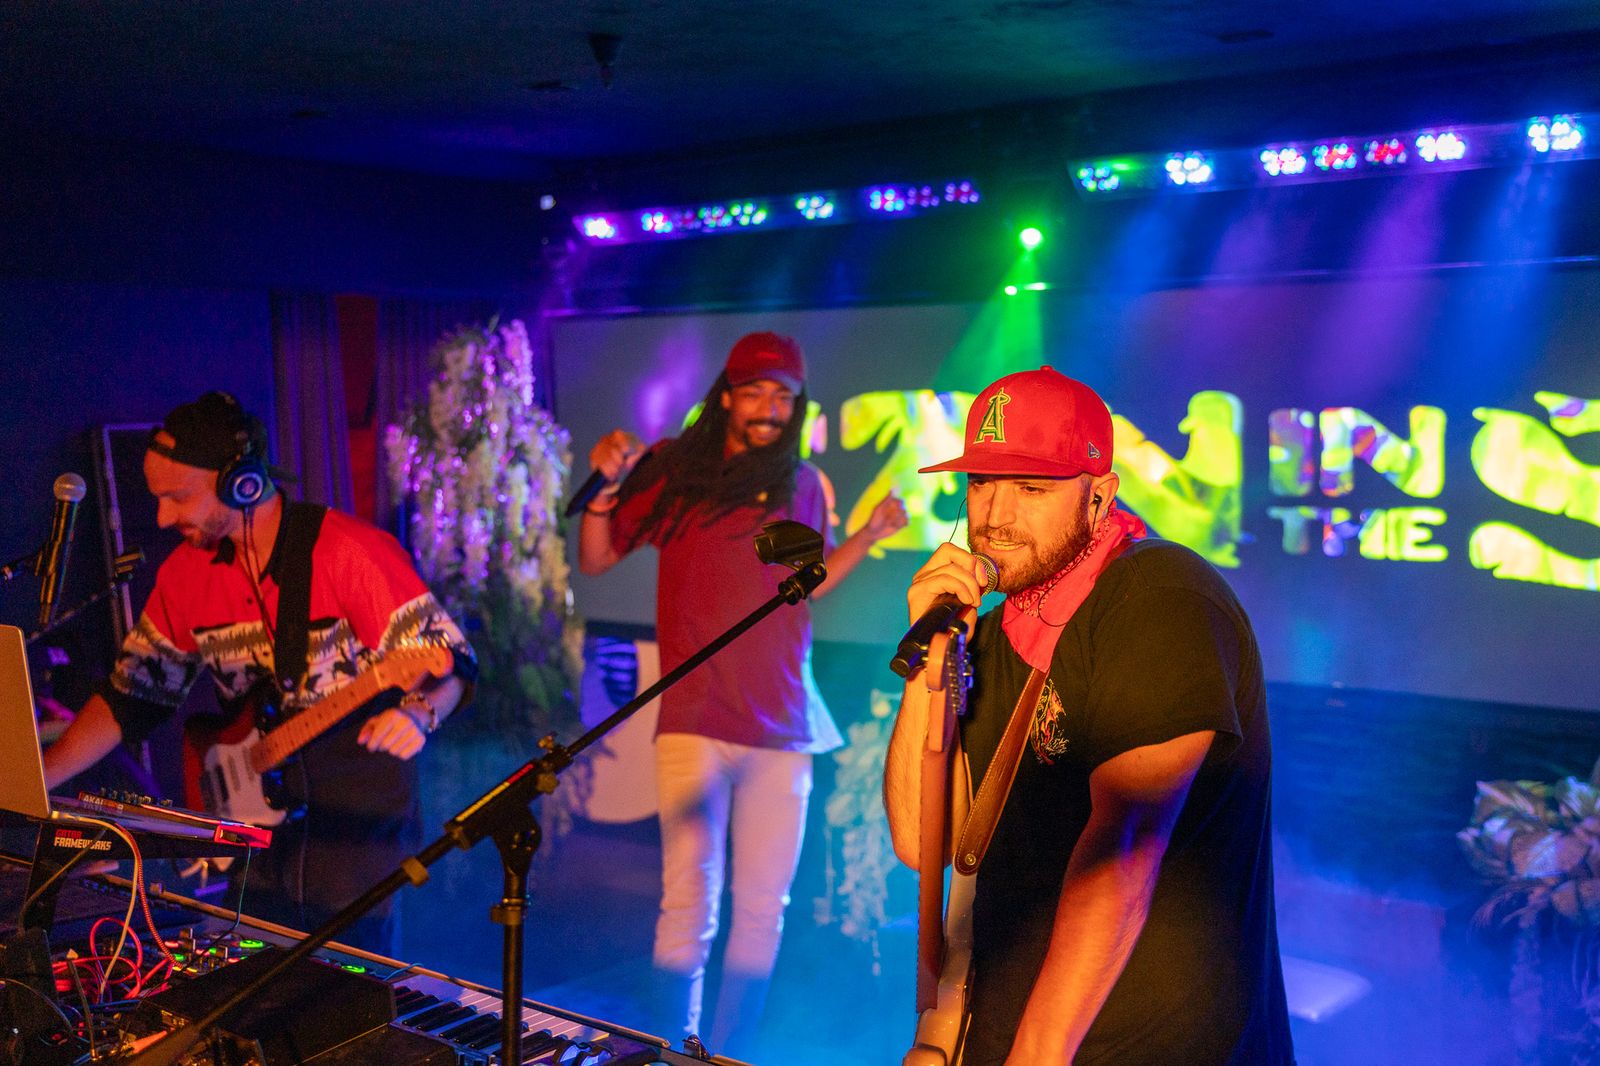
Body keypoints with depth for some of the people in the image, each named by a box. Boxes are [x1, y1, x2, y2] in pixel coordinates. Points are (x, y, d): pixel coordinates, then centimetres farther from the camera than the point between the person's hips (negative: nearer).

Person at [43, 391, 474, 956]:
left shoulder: (351, 553, -18)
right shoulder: (186, 571, 3)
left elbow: (449, 662, -16)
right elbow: (131, 693, 9)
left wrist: (416, 715, -37)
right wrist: (30, 781, 1)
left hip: (358, 818, -6)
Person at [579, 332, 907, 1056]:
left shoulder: (804, 484, 9)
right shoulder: (673, 470, 0)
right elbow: (594, 561, 4)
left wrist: (867, 535, 8)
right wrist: (603, 487, -13)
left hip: (782, 724, 4)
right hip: (695, 721, -3)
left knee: (763, 908, 10)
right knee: (689, 904, -4)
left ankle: (731, 1054, 26)